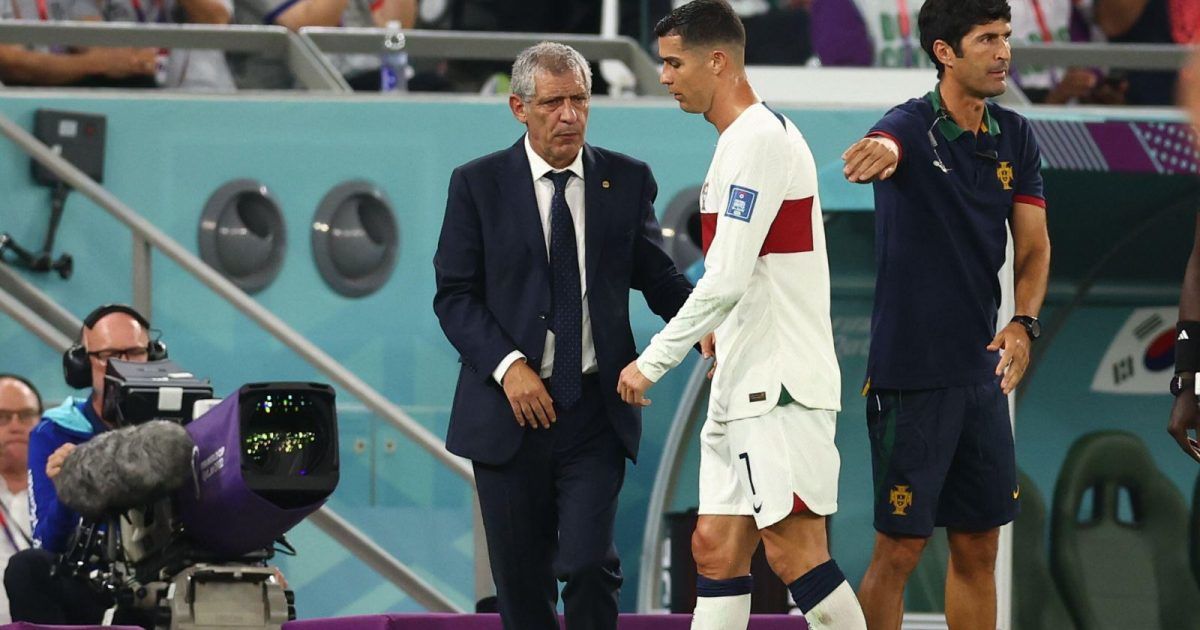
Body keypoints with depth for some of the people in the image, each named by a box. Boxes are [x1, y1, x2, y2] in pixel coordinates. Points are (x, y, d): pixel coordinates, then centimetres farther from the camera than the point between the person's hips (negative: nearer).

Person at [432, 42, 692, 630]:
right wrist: (507, 365, -16)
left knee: (588, 561, -14)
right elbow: (454, 295, -1)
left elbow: (657, 277, 7)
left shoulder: (627, 180, 6)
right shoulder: (477, 184, 1)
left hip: (595, 410, 0)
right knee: (521, 579, 5)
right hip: (510, 412, 0)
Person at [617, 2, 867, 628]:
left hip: (782, 386, -10)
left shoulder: (759, 139, -14)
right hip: (743, 387, 10)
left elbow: (726, 281, -20)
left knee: (793, 549, -12)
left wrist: (654, 361, -14)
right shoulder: (741, 141, 17)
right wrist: (723, 331, 16)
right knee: (716, 548, 6)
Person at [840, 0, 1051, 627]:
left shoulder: (1015, 138, 6)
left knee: (977, 551, 11)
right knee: (900, 548, -3)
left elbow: (1034, 246, 10)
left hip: (982, 373, 6)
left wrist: (1024, 323, -9)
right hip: (909, 378, -6)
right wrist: (878, 152, -62)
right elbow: (884, 146, -36)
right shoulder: (914, 125, -12)